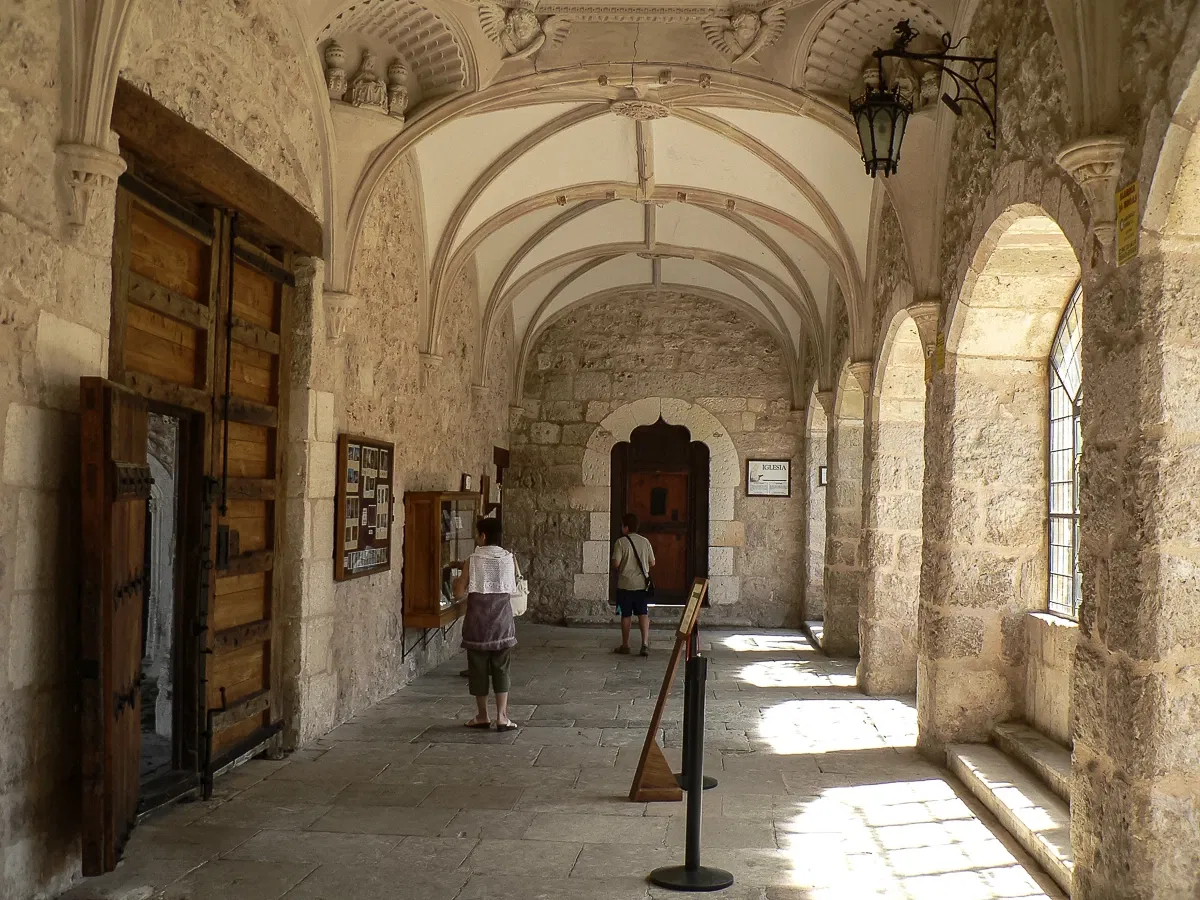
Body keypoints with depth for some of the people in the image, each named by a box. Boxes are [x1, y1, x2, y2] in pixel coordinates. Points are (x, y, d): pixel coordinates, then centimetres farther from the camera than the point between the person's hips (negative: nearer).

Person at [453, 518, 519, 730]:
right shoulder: (509, 559, -1)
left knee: (478, 669, 9)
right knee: (501, 669, 7)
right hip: (502, 621, 2)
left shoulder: (472, 561, -8)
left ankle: (482, 716, 16)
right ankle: (502, 717, 3)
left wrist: (456, 581, 16)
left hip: (478, 623, -2)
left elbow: (459, 592, -6)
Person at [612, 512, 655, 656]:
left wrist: (622, 567, 8)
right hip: (642, 584, 3)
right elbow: (652, 562, 7)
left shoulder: (620, 542, -10)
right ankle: (645, 644, -11)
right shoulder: (645, 542, 3)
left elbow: (616, 564, -14)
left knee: (626, 615, 8)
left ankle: (625, 646, 17)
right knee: (643, 614, 2)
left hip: (625, 585, -3)